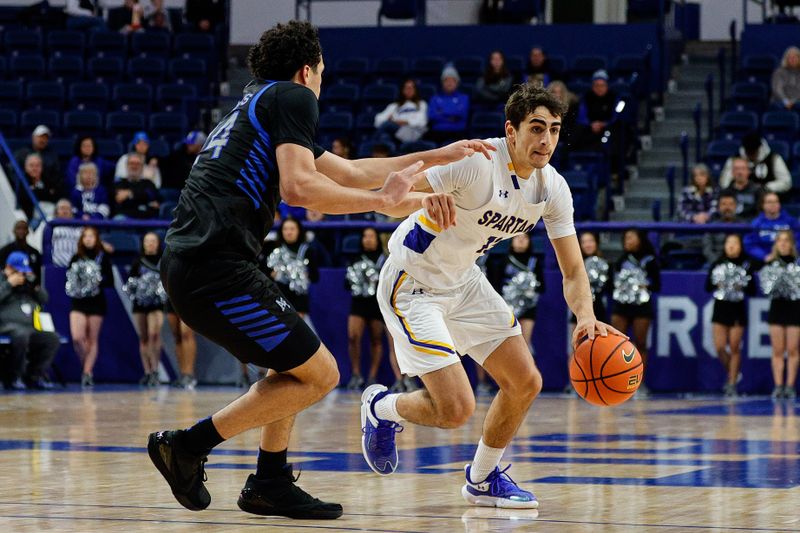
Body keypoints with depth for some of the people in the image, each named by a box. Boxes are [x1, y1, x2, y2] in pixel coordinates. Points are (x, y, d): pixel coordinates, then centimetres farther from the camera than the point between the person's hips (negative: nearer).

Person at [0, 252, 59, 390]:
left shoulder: (26, 282, 25)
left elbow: (44, 299, 24)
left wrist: (35, 285, 8)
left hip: (29, 328, 6)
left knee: (52, 339, -15)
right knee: (21, 334, -39)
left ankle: (34, 376, -8)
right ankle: (13, 378, -26)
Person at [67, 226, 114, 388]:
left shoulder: (103, 258, 1)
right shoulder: (76, 258, 8)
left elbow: (111, 282, -1)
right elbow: (69, 279, 13)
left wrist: (100, 281, -19)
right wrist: (73, 289, -8)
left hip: (96, 303, -1)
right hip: (78, 303, 1)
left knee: (92, 340, 1)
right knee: (77, 338, -11)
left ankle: (87, 373, 4)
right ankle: (87, 367, 11)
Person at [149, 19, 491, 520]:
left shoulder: (254, 105, 29)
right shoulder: (294, 97, 1)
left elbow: (348, 172, 35)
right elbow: (299, 187, -15)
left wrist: (438, 156, 39)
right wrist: (383, 202, -5)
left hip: (188, 262, 10)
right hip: (216, 265, -10)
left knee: (297, 361, 25)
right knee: (319, 374, -4)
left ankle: (271, 484, 23)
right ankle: (186, 444, -3)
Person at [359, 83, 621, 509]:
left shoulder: (553, 188, -6)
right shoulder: (477, 163, -27)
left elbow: (573, 271, -3)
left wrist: (585, 317, -24)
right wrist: (428, 200, -50)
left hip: (464, 282, 7)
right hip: (412, 284, -7)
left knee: (525, 383, 4)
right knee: (456, 409, -16)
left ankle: (482, 478, 26)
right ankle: (380, 408, 16)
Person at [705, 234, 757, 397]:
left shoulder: (747, 265, 0)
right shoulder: (716, 264, 5)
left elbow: (753, 291, 1)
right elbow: (708, 287, 8)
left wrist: (742, 287, -17)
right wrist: (717, 285, -12)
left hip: (738, 310, -2)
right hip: (720, 308, 2)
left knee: (734, 348, 0)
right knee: (719, 347, -5)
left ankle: (732, 384, 8)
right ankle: (731, 373, 21)